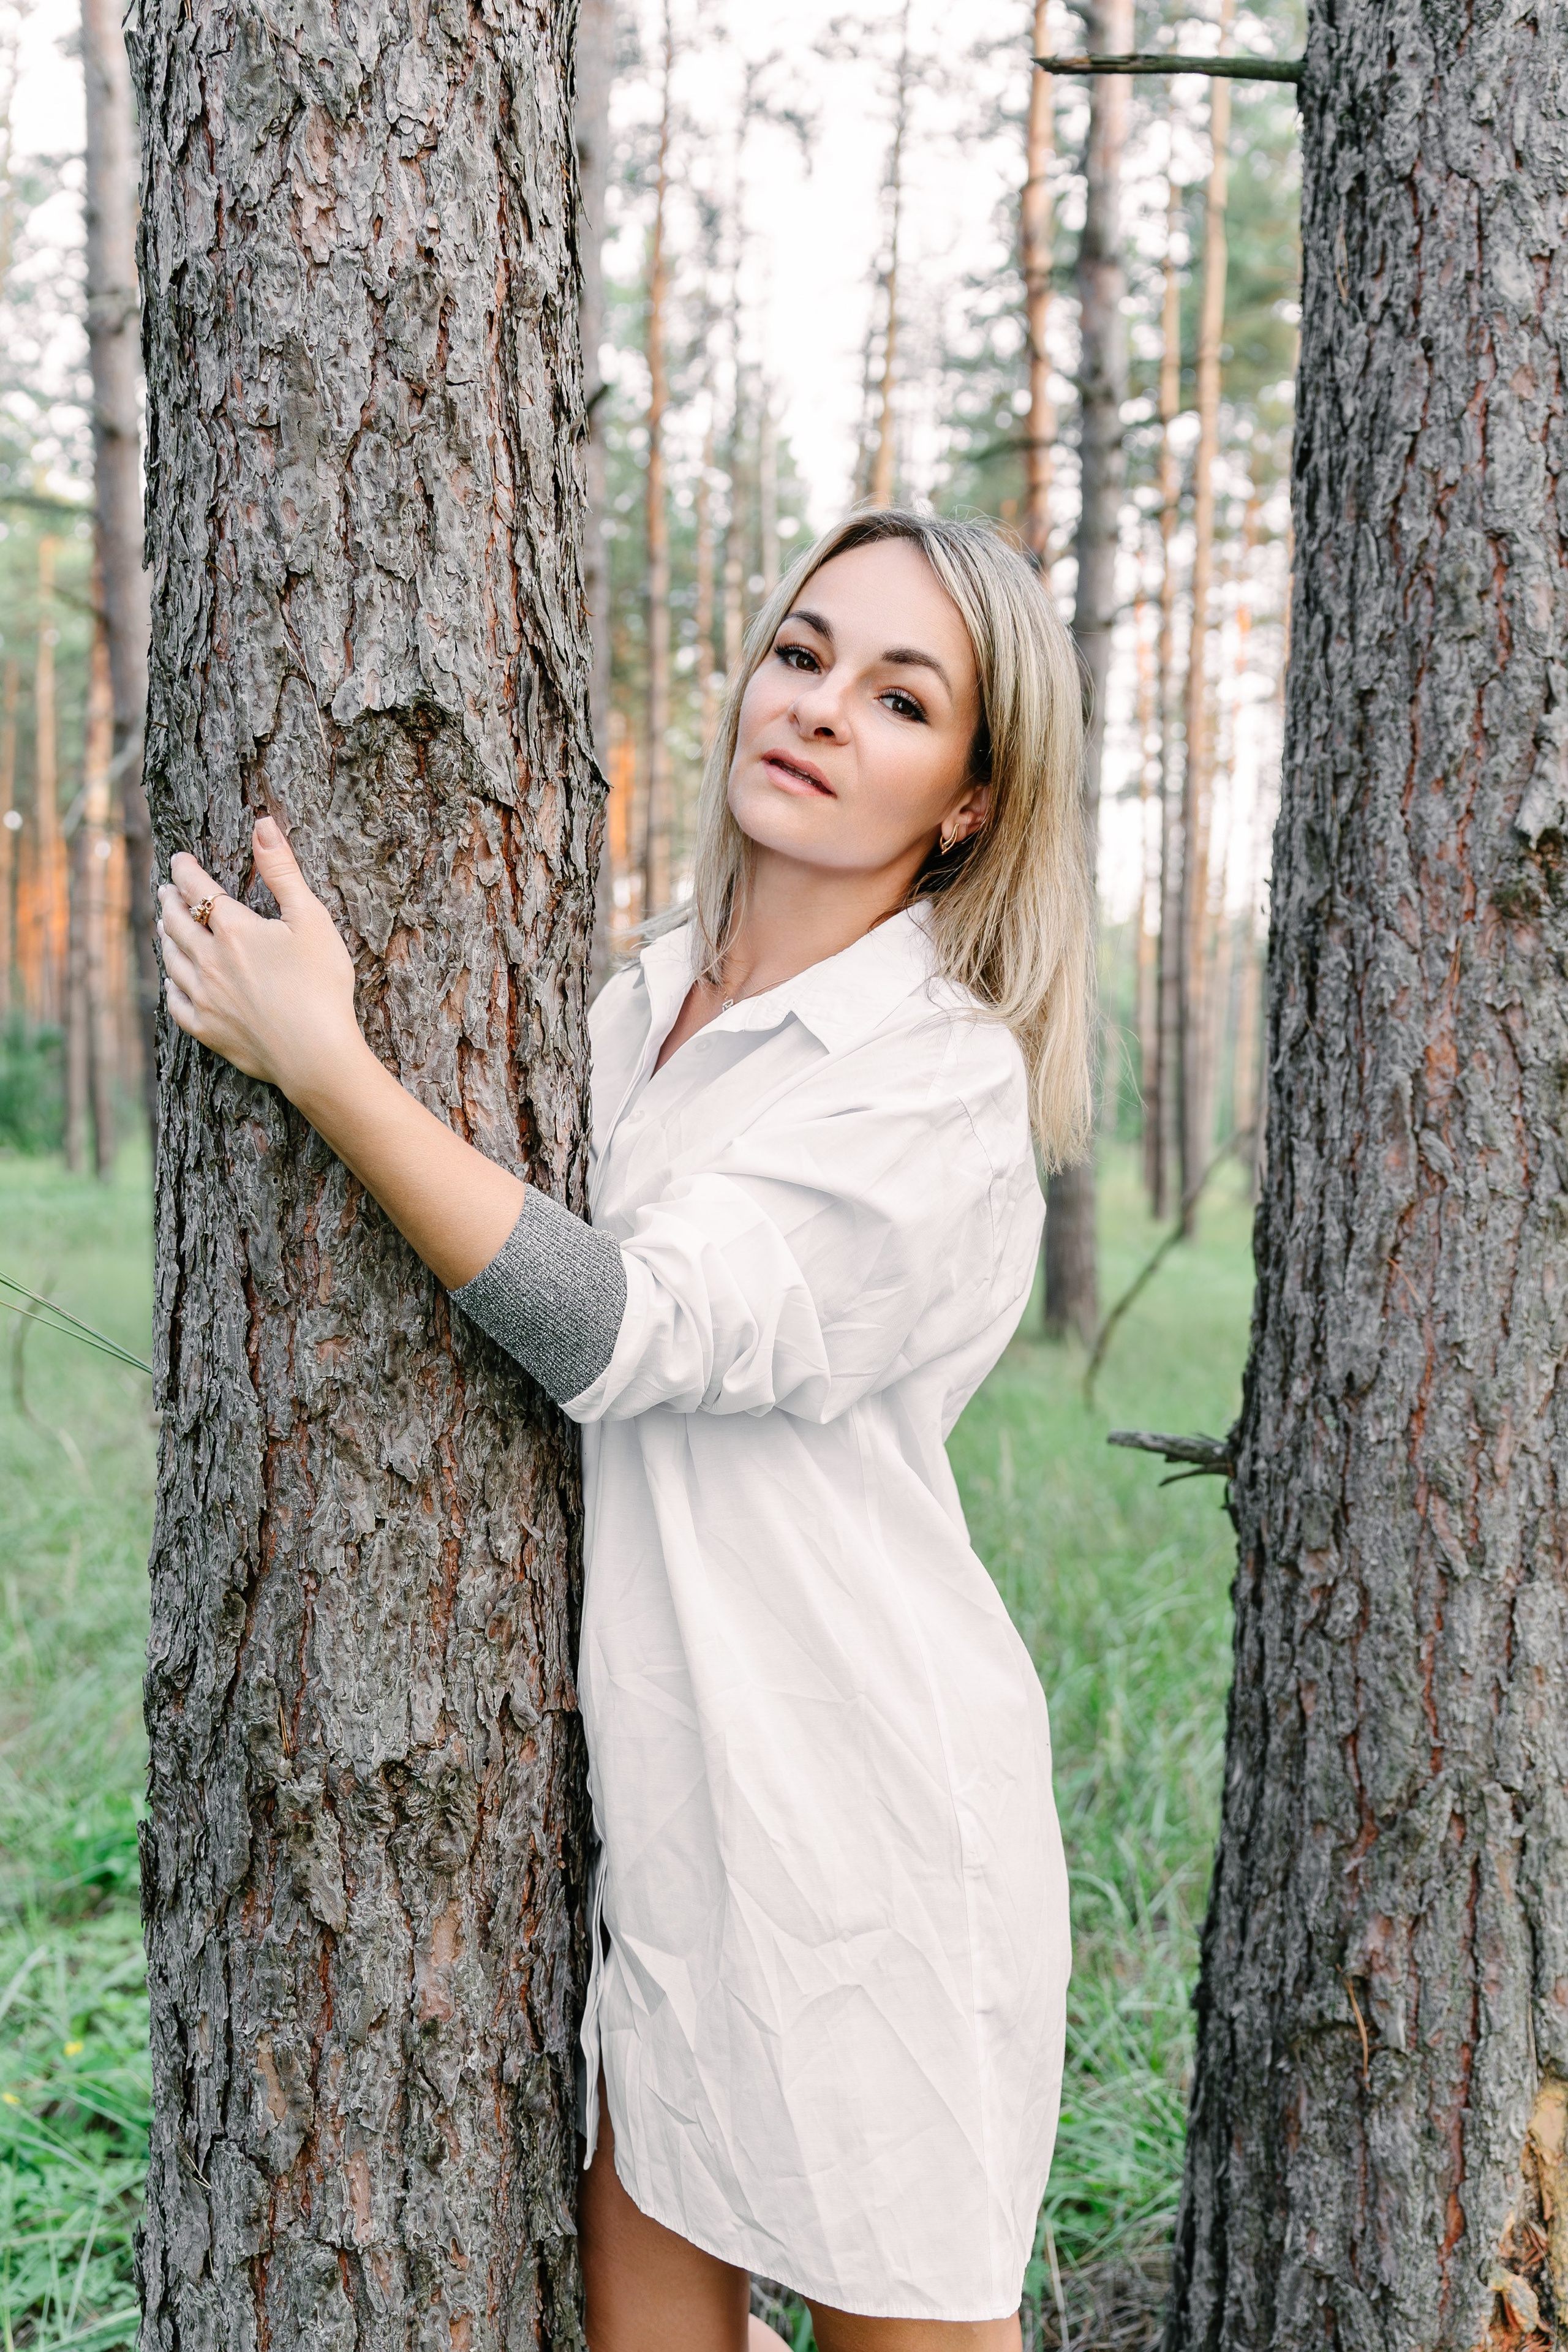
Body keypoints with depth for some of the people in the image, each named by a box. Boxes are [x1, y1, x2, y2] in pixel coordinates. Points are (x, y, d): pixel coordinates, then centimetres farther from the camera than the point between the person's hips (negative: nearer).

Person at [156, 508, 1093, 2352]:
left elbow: (627, 1329, -25)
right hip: (646, 1785, 7)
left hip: (850, 1801, -6)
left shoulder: (946, 1087, -15)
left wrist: (316, 1053, -23)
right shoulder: (638, 1006, 6)